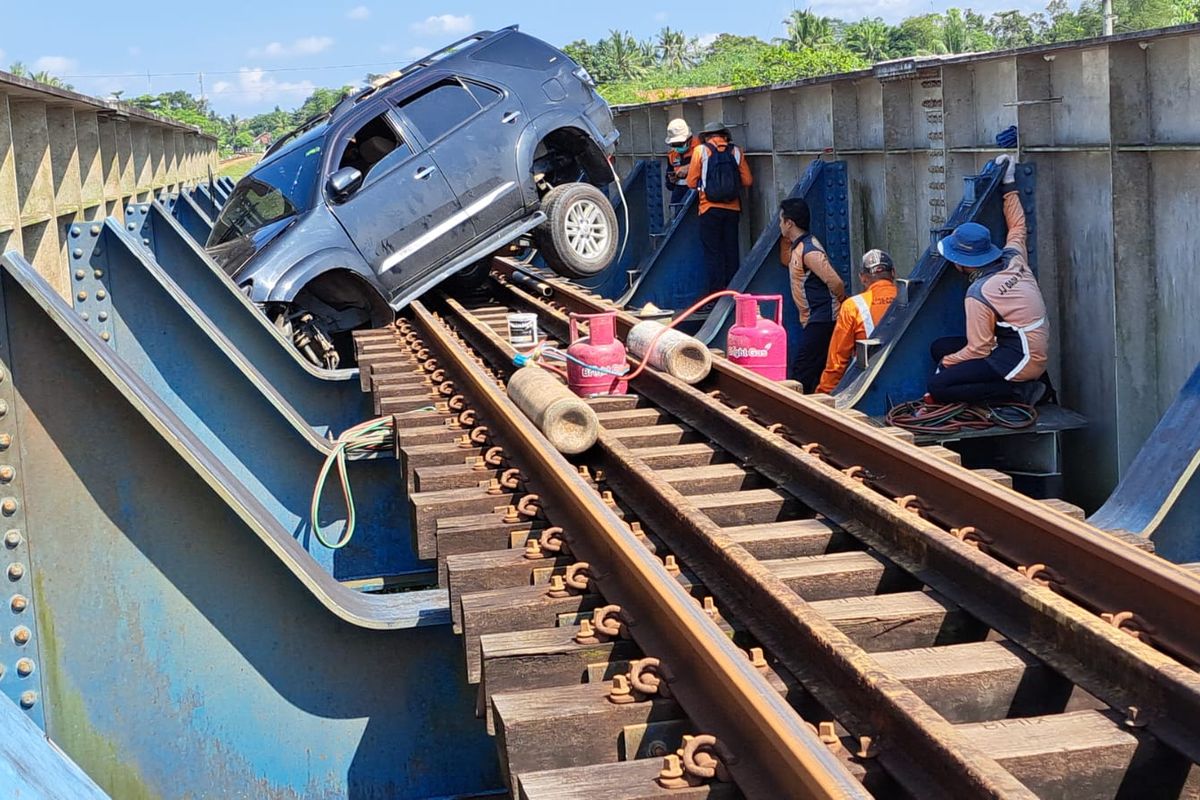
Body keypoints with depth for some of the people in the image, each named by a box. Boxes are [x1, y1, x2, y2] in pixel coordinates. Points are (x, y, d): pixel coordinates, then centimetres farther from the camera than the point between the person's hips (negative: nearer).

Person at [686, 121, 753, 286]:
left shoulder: (700, 150, -1)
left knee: (712, 251, 2)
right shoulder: (735, 151, 4)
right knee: (731, 249, 10)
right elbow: (747, 180, 3)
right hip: (732, 209, 2)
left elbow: (692, 182, 0)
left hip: (710, 208, -2)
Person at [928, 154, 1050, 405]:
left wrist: (945, 363, 0)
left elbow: (978, 351, -17)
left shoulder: (979, 295, -20)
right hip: (1035, 349, 9)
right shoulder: (1014, 257, 2)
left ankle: (1019, 391, -12)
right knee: (939, 347, 11)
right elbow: (1017, 225, 24)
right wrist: (1009, 185, 32)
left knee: (938, 387, -16)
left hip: (1021, 360, -9)